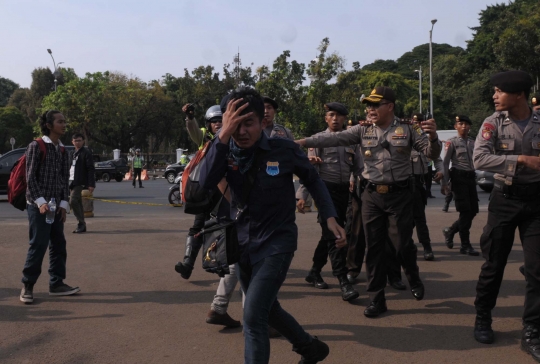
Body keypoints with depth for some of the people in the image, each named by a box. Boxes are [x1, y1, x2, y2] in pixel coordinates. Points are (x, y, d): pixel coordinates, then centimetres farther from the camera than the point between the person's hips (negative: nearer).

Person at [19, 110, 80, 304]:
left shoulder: (63, 150, 11)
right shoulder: (36, 146, -7)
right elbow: (30, 177, -11)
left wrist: (64, 203, 3)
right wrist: (40, 202, -18)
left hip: (56, 205, 7)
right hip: (38, 205, -6)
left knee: (59, 245, 7)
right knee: (38, 245, -7)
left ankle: (56, 284, 16)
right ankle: (27, 286, 5)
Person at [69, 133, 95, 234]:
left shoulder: (86, 153, -5)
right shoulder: (71, 153, 17)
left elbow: (91, 169, -10)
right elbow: (69, 168, 20)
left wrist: (91, 184, -17)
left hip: (80, 183, -7)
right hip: (72, 182, 7)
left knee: (73, 201, -19)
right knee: (78, 203, 9)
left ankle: (81, 223, -9)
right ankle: (82, 226, 14)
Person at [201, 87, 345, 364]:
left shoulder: (284, 150, -14)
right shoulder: (228, 151, -7)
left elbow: (313, 181, 2)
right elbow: (207, 183, -25)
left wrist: (330, 218, -10)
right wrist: (223, 136, -33)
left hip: (277, 241, -5)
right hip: (243, 242, 5)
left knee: (253, 317, -15)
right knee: (267, 309, 21)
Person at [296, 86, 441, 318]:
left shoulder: (407, 130, -3)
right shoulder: (363, 131, 2)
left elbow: (432, 154, -4)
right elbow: (335, 139, -8)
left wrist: (433, 137, -26)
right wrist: (304, 142, -20)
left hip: (400, 194, -2)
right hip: (372, 195, 2)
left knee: (403, 244, 4)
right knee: (374, 247, 5)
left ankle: (414, 280, 36)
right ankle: (376, 298, 15)